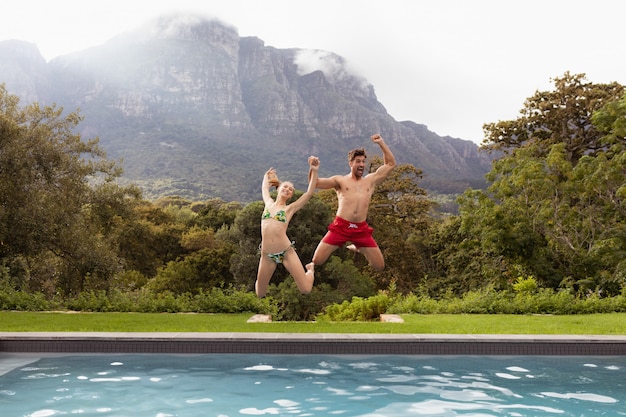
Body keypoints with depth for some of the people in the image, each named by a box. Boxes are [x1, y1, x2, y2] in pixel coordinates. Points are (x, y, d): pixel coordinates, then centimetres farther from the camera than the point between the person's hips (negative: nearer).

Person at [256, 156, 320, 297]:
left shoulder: (290, 208, 7)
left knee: (306, 289, -5)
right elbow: (265, 188, 35)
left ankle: (310, 269, 29)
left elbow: (310, 192, -2)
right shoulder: (268, 204, 14)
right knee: (260, 294, 9)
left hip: (287, 252, -2)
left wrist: (314, 170, -7)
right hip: (267, 255, 3)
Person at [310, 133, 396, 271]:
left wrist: (381, 143, 11)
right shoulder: (340, 180, 10)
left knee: (379, 266, 3)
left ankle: (357, 248, 30)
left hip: (362, 229, 3)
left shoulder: (371, 180, 16)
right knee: (316, 261, -12)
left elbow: (391, 164, 18)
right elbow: (315, 183, 1)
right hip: (340, 227, -2)